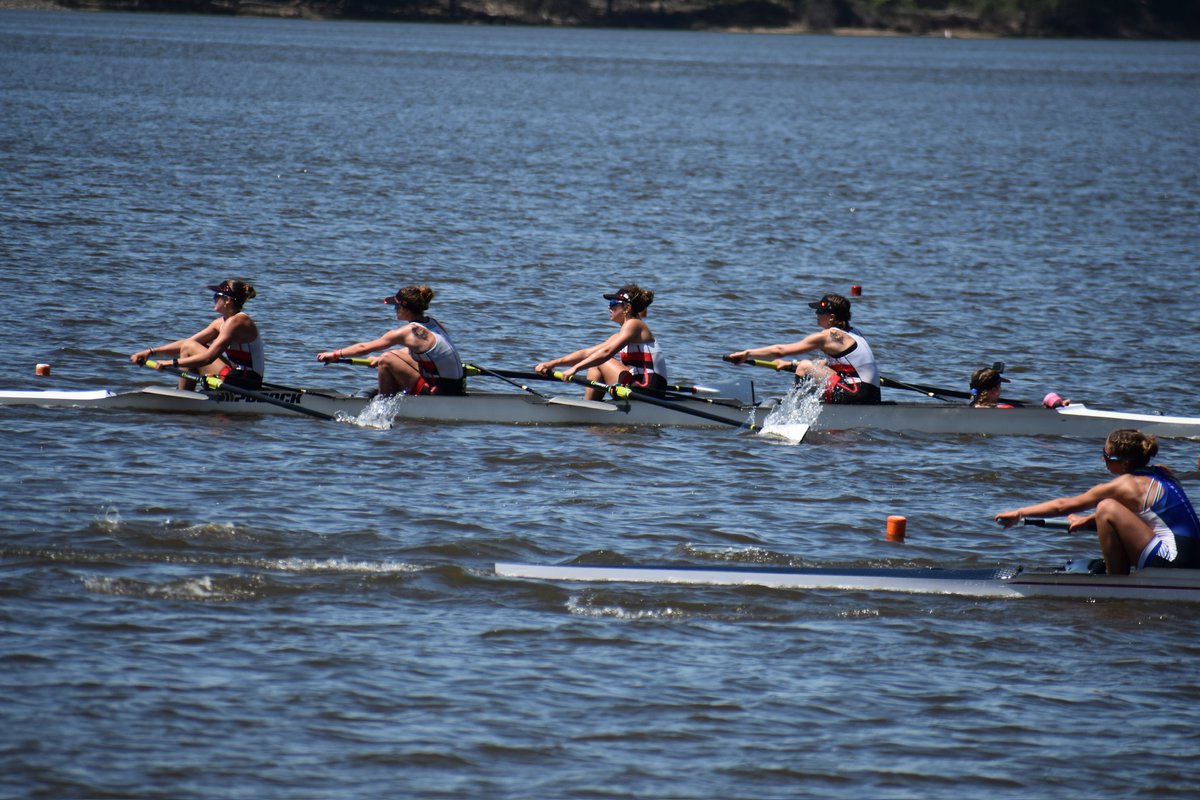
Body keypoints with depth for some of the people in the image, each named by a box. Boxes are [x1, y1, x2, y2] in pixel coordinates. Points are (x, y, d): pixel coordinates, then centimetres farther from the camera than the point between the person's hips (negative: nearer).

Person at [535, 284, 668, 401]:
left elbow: (606, 352, -19)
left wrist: (576, 368, -21)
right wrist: (553, 363, 8)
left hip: (647, 387, -10)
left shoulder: (634, 325, -8)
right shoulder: (620, 336, 21)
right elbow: (586, 353, 17)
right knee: (594, 366, 18)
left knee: (598, 362, -2)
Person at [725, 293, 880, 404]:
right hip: (872, 396, 9)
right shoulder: (853, 334, 17)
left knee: (805, 367, -5)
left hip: (857, 395, -9)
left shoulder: (827, 336, -8)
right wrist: (791, 365, 32)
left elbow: (780, 350, -4)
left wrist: (747, 353, 5)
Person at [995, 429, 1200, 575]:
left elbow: (1063, 506, -1)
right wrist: (1090, 519, 31)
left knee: (1106, 507, -13)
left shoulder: (1125, 485, -9)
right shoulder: (1162, 474, 12)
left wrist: (1019, 513, 8)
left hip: (1171, 562, -9)